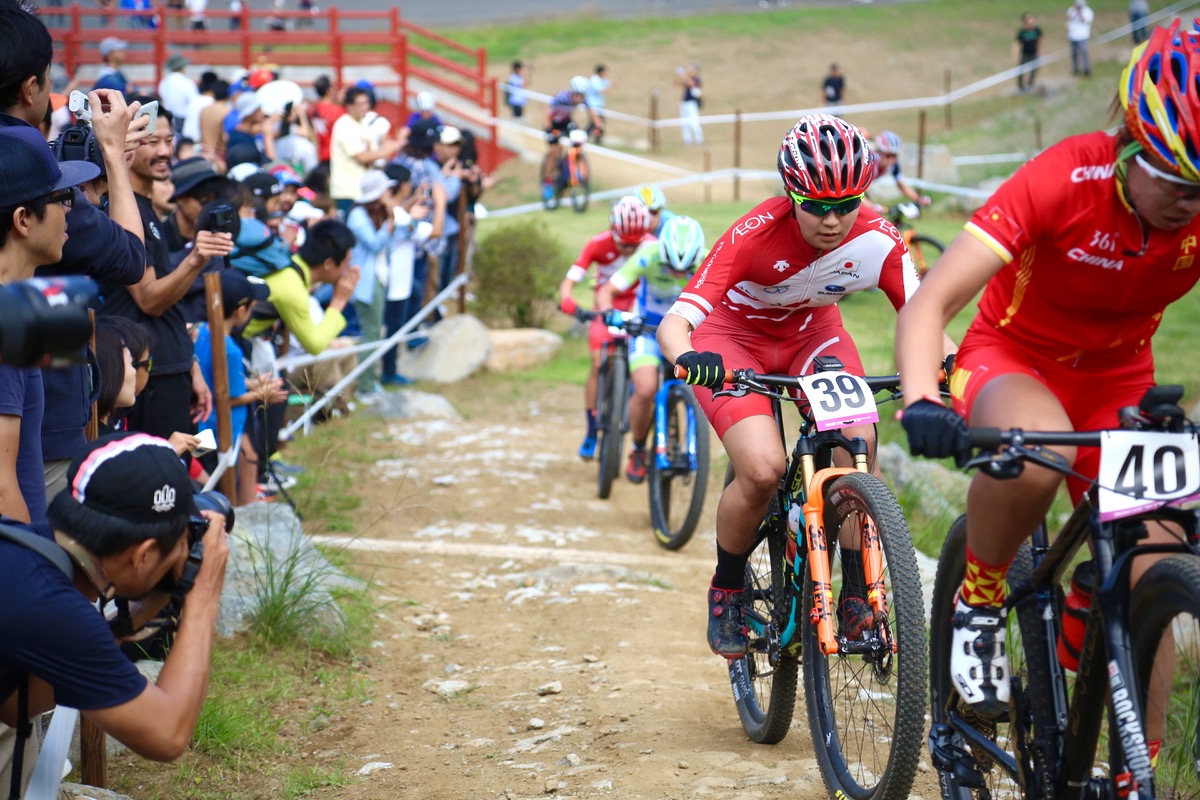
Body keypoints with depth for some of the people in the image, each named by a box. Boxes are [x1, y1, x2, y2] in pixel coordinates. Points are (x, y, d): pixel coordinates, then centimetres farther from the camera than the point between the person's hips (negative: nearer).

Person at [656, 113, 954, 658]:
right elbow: (675, 320, -39)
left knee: (858, 441, -24)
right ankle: (726, 591, 3)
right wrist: (688, 360, -61)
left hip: (812, 332, 3)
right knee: (762, 469, -24)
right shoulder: (755, 236, -34)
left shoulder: (878, 240, -25)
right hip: (734, 337, -3)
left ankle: (857, 594, -10)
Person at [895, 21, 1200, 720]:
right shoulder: (1065, 180, -29)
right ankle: (980, 598, -12)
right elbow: (930, 303, -34)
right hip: (1012, 359, -3)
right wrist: (921, 403, -52)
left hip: (1117, 380, 3)